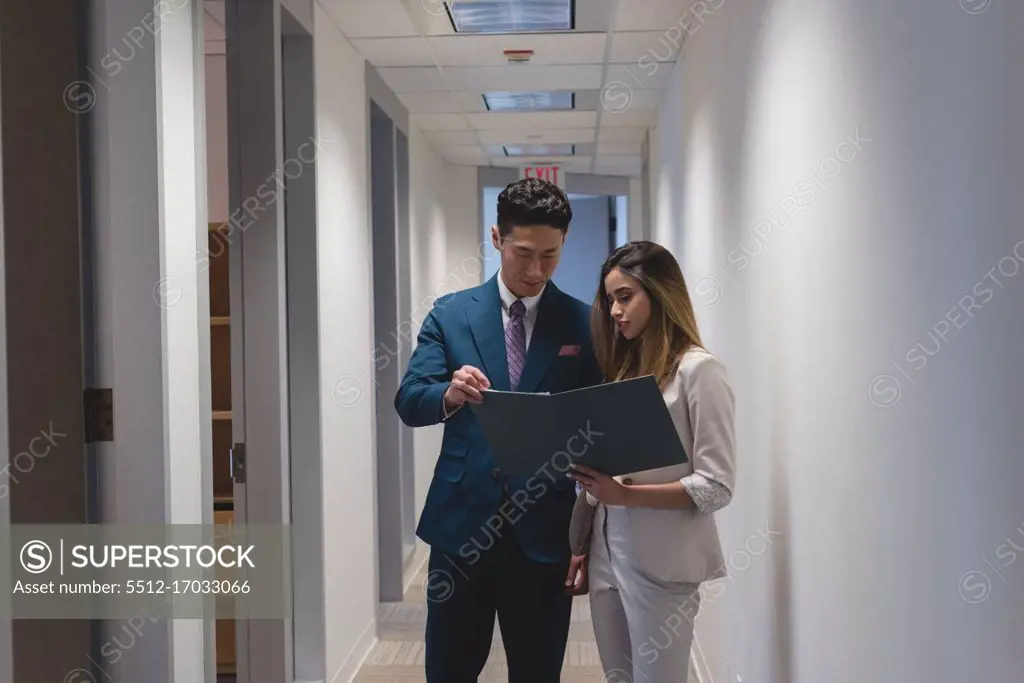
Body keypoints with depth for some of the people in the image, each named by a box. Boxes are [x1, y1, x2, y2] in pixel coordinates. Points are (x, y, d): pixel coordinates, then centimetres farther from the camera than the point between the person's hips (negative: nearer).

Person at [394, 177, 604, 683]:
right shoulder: (450, 314, 4)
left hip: (545, 528, 0)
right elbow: (409, 402, -4)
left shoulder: (585, 323, 2)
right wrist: (450, 394, -26)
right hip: (461, 522, 1)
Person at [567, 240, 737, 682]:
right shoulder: (625, 367, 11)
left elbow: (717, 486, -14)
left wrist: (626, 494, -21)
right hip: (606, 555, 7)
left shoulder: (698, 369, -9)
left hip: (661, 563, -7)